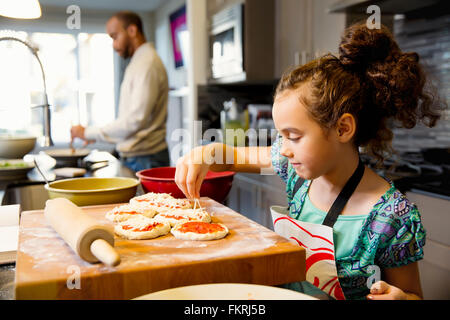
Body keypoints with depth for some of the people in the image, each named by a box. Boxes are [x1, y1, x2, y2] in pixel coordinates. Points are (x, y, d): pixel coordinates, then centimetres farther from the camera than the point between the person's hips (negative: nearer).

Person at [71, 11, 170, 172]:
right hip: (133, 158, 9)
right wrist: (97, 134, 13)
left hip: (145, 159, -9)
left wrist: (88, 133, -16)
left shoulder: (147, 64, -15)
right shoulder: (139, 62, 17)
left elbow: (135, 121, -24)